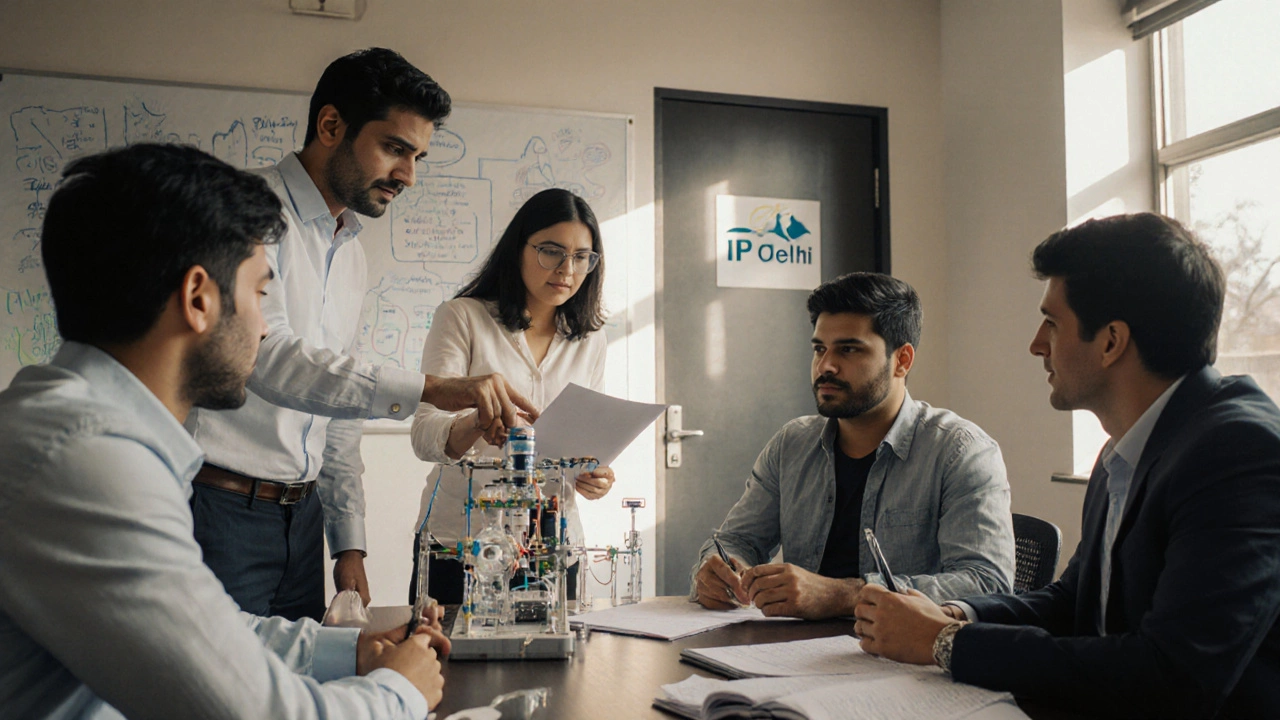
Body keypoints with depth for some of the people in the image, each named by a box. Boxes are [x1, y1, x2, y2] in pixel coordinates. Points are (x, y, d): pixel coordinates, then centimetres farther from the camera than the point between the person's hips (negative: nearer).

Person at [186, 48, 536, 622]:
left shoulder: (350, 251, 15)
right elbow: (269, 359, -27)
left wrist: (349, 542, 13)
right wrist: (430, 389, -35)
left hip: (301, 513, 8)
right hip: (222, 507, -7)